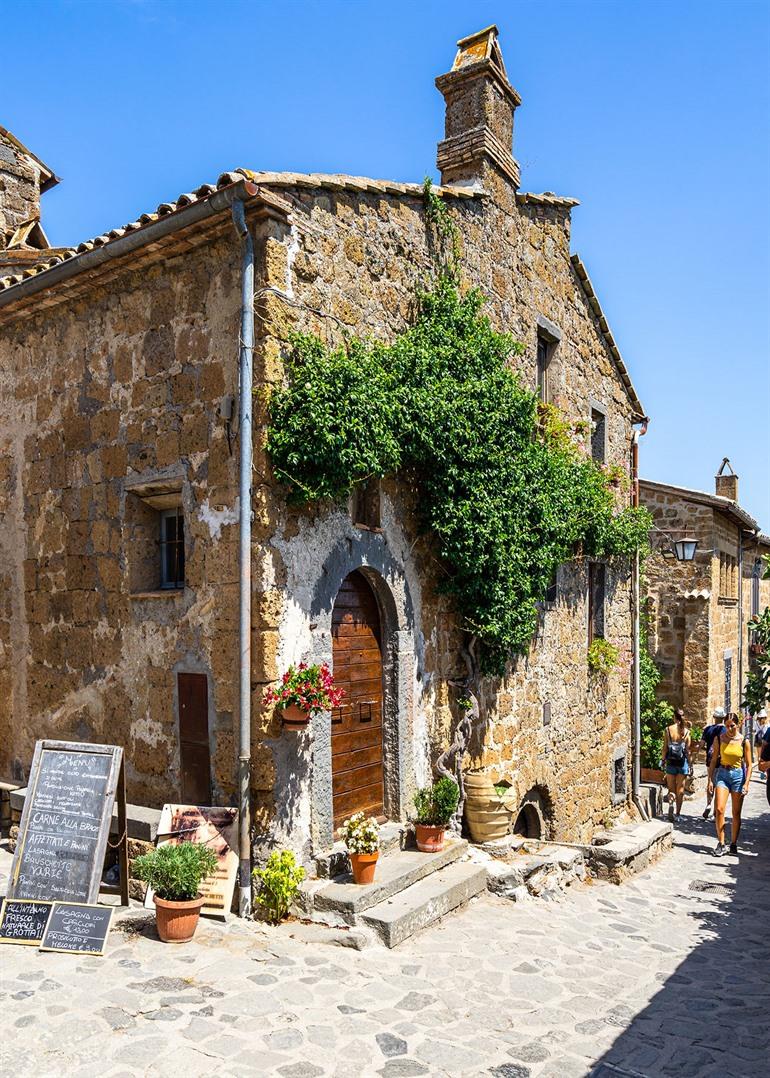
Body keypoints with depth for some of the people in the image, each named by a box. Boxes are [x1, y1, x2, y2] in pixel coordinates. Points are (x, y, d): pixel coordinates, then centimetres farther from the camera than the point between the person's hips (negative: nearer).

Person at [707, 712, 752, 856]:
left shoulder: (744, 741, -5)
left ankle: (733, 843, 21)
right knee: (719, 809, -11)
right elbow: (714, 760, 6)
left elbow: (748, 765, -1)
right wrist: (710, 779, 3)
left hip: (738, 775, -1)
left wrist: (746, 783, -10)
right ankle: (721, 843, -1)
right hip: (722, 774, 1)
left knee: (736, 813, 6)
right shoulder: (719, 739, -1)